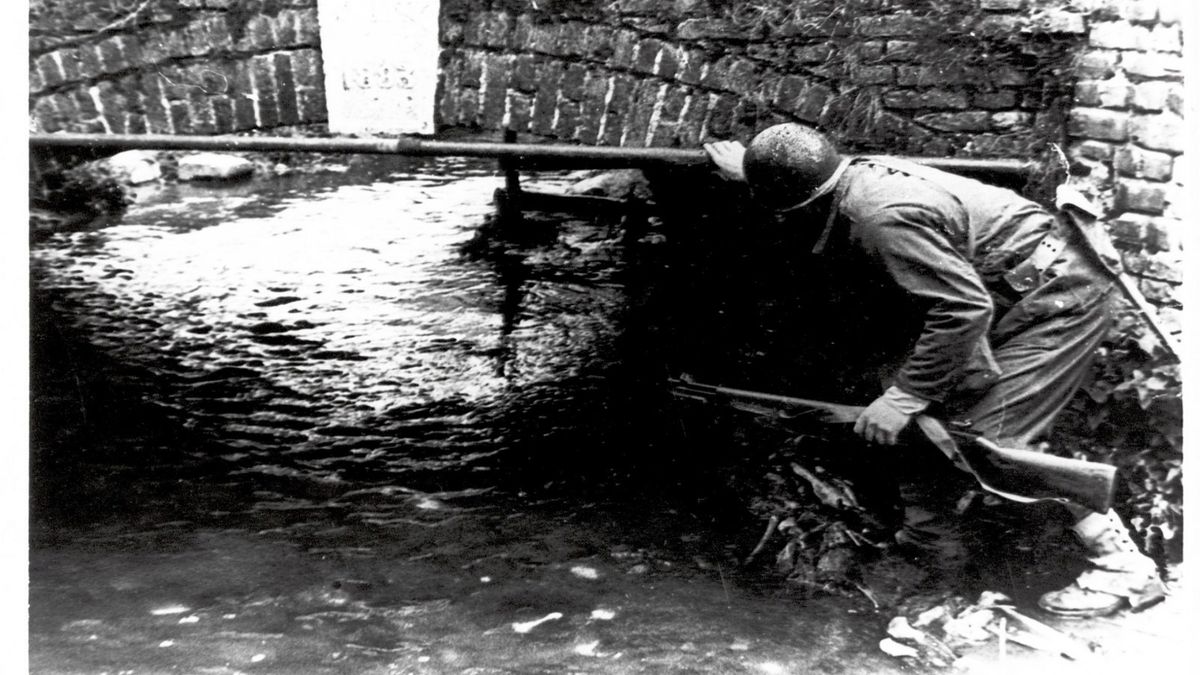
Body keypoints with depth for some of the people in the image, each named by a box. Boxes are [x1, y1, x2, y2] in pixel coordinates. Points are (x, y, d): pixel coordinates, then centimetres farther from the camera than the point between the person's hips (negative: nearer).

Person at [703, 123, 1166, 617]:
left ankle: (1124, 567, -9)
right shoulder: (854, 174, 0)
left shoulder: (883, 219, -29)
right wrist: (748, 171, 31)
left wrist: (905, 396, -28)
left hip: (1059, 302, -10)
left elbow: (964, 308, -31)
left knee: (990, 439, -15)